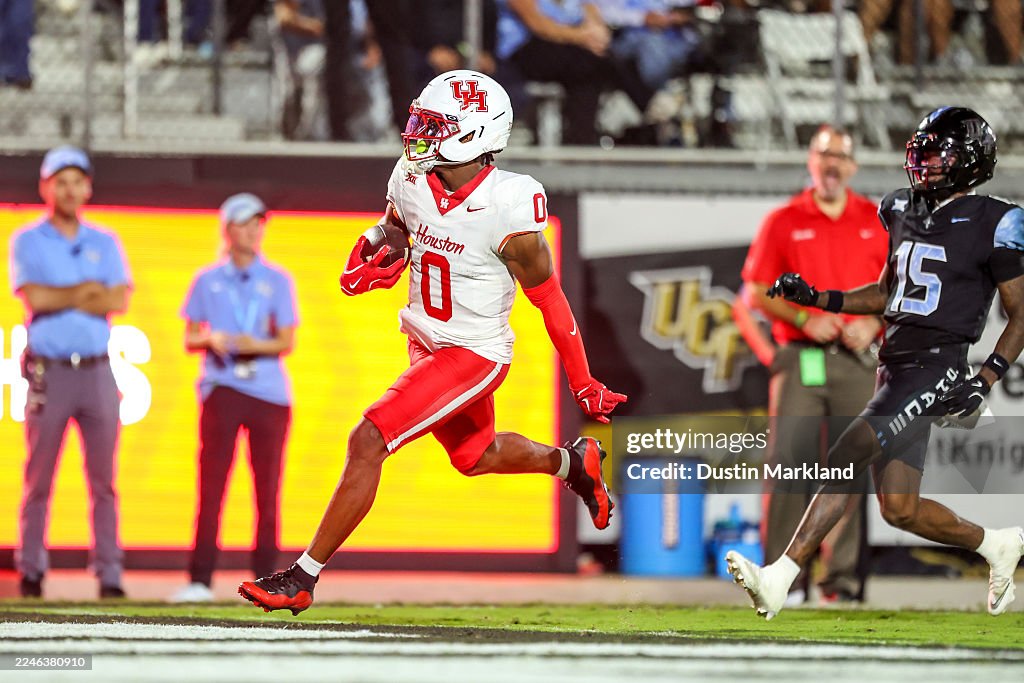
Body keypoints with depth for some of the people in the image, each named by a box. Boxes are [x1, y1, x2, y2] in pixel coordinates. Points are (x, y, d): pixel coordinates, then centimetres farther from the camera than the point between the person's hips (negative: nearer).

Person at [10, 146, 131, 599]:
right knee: (39, 478, -1)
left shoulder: (104, 244, 13)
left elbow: (119, 301, -1)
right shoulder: (28, 242, 4)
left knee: (103, 479, 0)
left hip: (98, 370, 3)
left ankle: (109, 574, 0)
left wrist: (60, 297, -7)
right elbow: (34, 297, -12)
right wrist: (87, 292, -4)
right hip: (48, 370, -2)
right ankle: (31, 573, 4)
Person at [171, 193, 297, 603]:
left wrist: (256, 345, -19)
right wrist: (210, 340, -11)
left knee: (267, 488, 0)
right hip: (222, 388, 0)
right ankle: (200, 579, -12)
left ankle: (266, 578, 7)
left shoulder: (277, 281, 9)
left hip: (269, 391, 0)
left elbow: (287, 342, 2)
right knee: (211, 481, -9)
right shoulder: (208, 281, 11)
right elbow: (190, 339, 12)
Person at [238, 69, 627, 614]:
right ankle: (571, 461, 54)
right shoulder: (413, 181, -8)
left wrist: (584, 385, -6)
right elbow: (392, 232, 16)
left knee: (368, 442, -17)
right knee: (475, 456, 27)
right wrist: (371, 265, -8)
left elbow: (550, 301, -14)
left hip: (474, 355, -8)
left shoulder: (507, 210, -25)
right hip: (425, 343, 8)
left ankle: (303, 577, -11)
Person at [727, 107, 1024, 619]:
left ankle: (779, 580, -20)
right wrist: (817, 299, 11)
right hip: (896, 366, 8)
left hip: (936, 370, -8)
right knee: (901, 510, 7)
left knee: (844, 462, -19)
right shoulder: (905, 213, 13)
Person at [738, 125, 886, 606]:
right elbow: (756, 290, 4)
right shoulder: (783, 222, 6)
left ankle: (843, 579, 4)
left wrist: (874, 323, -7)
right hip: (800, 358, -1)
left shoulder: (877, 223, 10)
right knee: (789, 463, -8)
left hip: (856, 360, 1)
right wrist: (804, 318, -10)